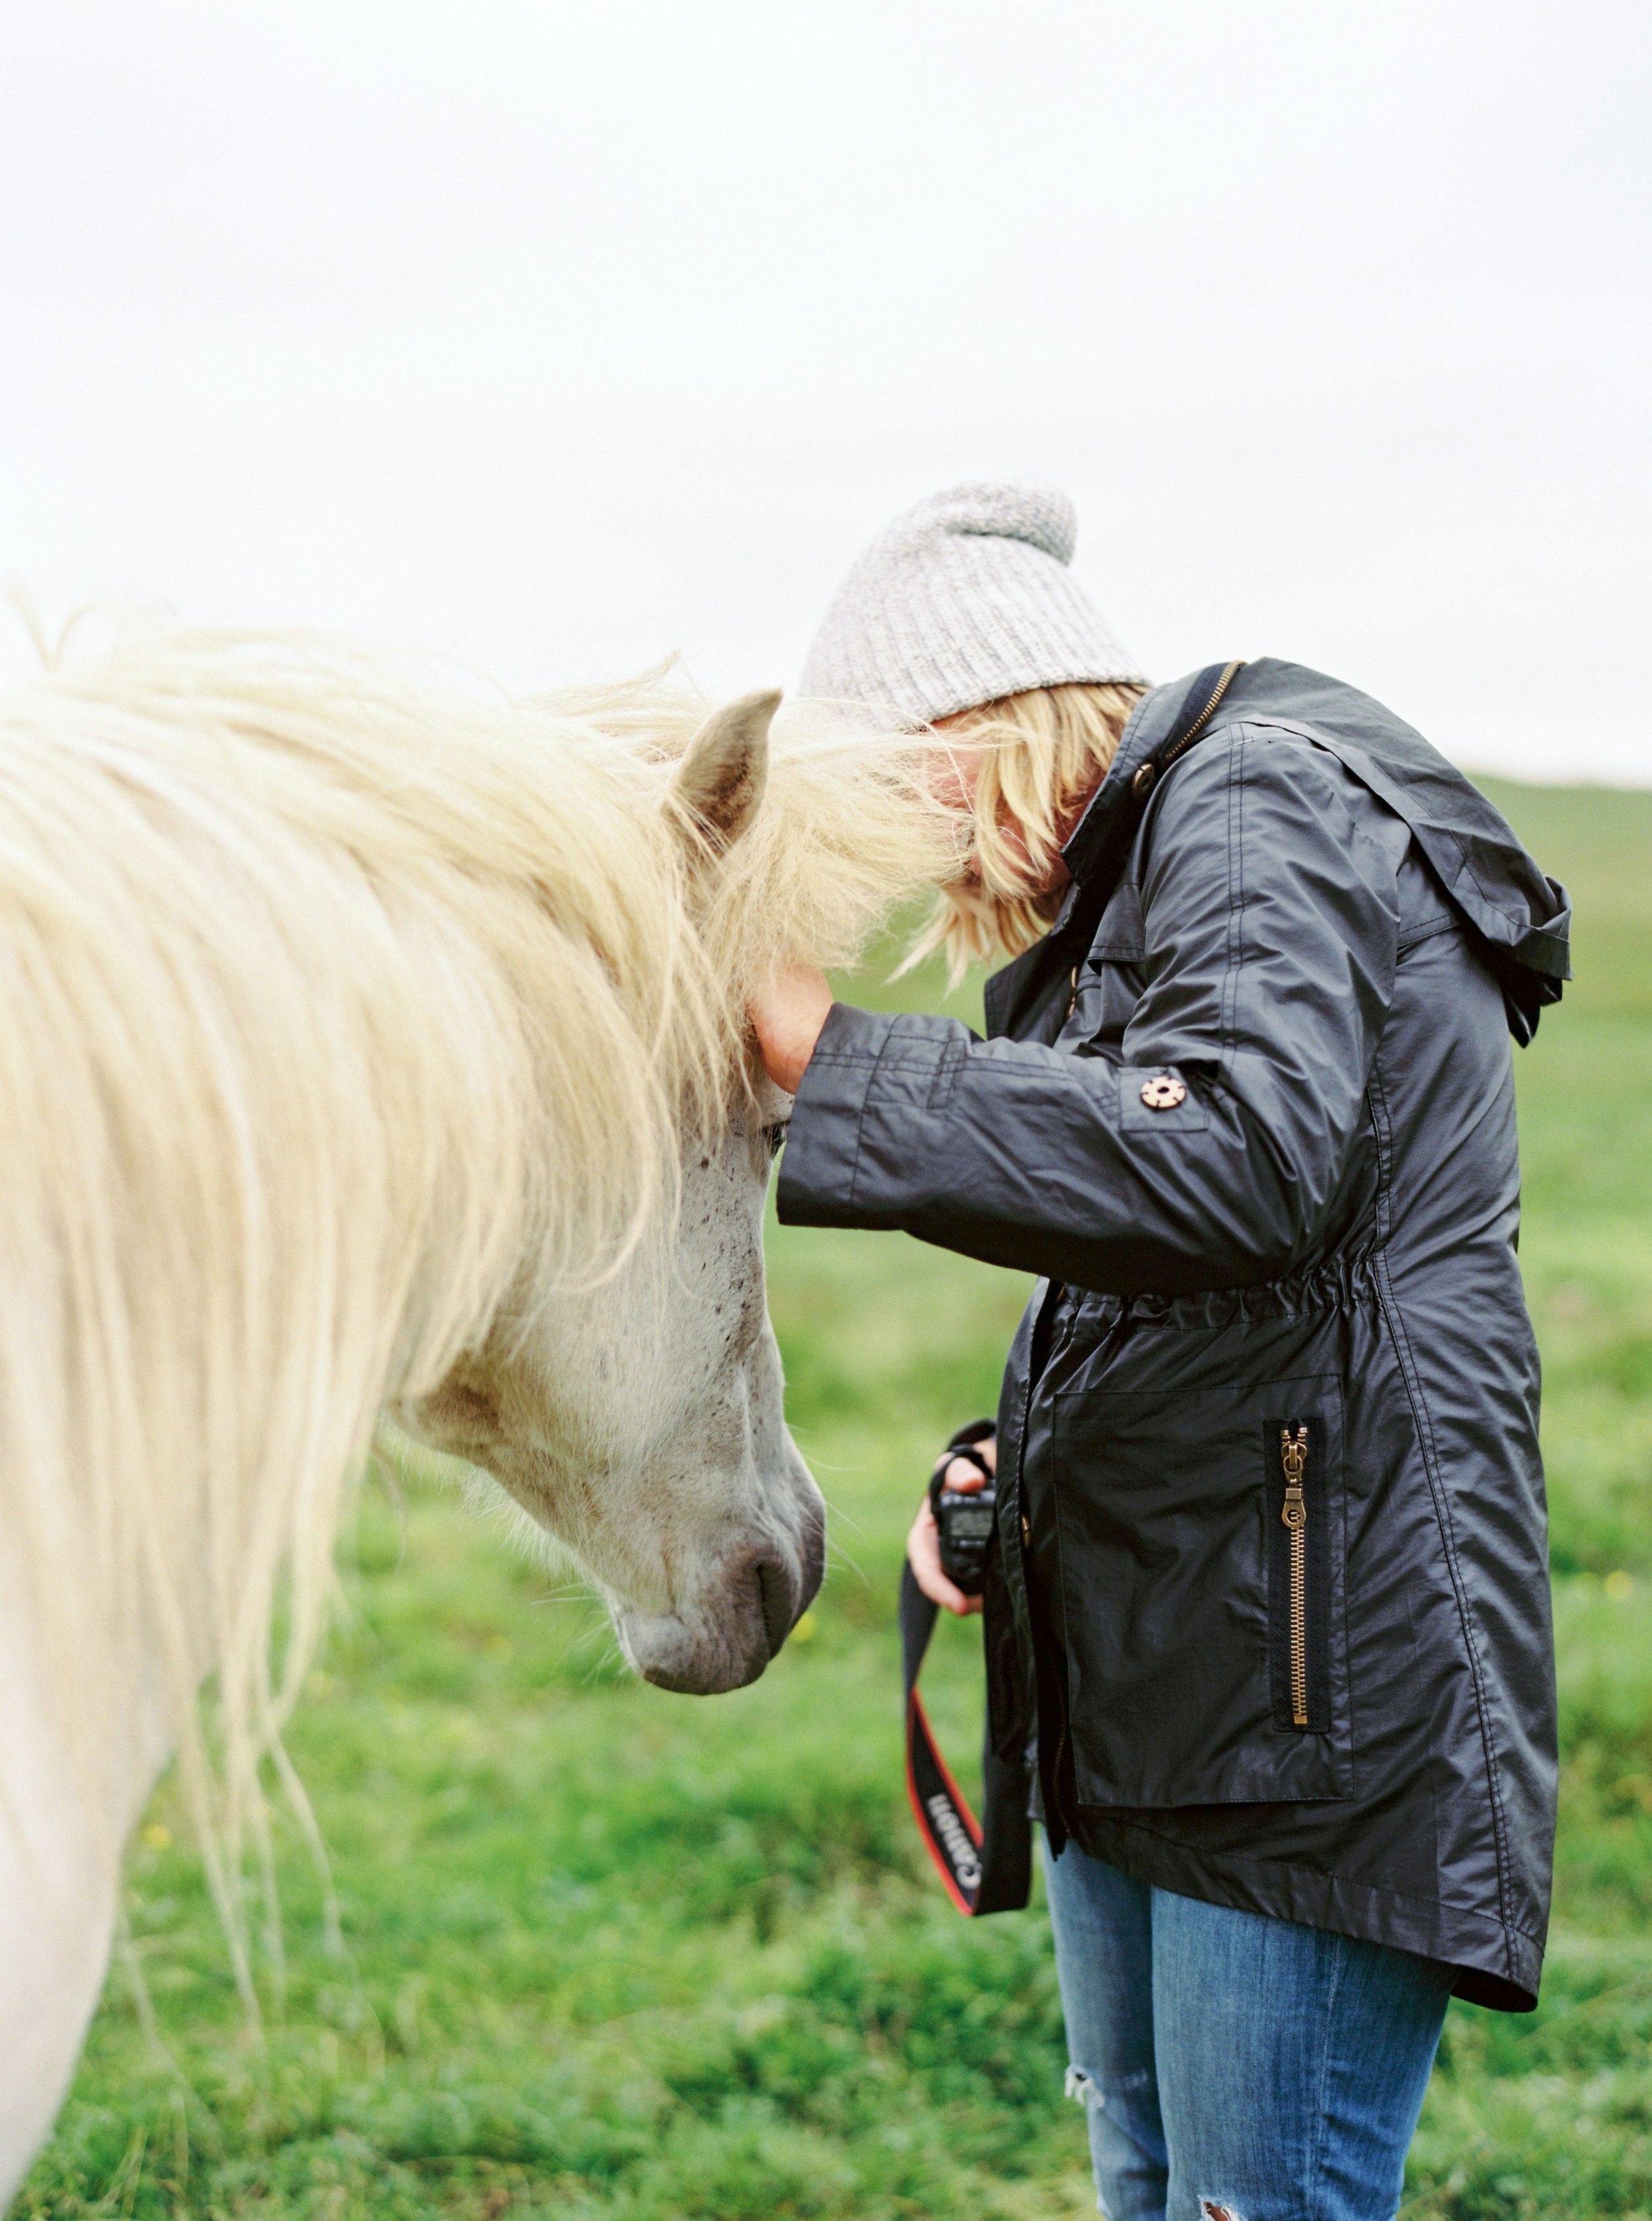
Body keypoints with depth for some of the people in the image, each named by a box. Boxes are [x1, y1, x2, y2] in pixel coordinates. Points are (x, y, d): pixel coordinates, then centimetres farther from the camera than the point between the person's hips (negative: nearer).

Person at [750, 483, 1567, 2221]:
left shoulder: (1264, 815, -12)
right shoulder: (1122, 882, 18)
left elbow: (1241, 1160, -32)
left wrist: (833, 1063, -29)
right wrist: (1014, 1461, 4)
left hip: (1322, 1673, -11)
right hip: (1132, 1673, 11)